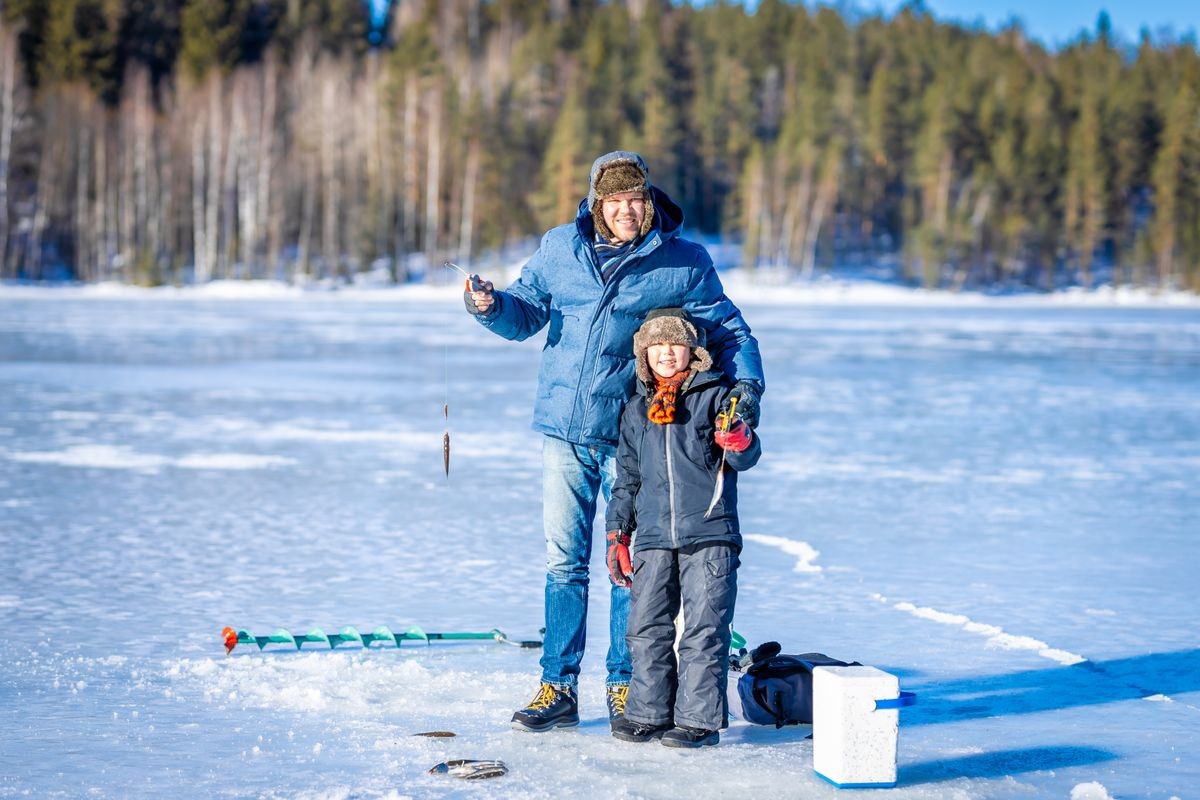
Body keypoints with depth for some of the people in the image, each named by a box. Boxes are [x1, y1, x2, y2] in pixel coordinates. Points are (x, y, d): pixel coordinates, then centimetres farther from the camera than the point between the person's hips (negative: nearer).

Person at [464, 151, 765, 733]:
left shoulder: (683, 263, -1)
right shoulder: (560, 248, 6)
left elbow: (728, 331, 4)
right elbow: (526, 313, 13)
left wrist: (746, 383, -13)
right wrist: (492, 307, -9)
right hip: (563, 429, 2)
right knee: (564, 561, 7)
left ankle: (625, 686, 17)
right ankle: (558, 688, 15)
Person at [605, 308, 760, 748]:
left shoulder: (716, 395, 2)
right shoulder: (637, 411, 15)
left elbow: (745, 459, -4)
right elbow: (627, 477, 21)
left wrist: (737, 438, -27)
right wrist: (617, 535, 17)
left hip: (709, 534, -4)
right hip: (653, 536, 4)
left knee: (704, 628, -3)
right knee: (647, 627, 6)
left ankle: (699, 718, 3)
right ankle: (648, 712, 17)